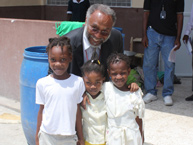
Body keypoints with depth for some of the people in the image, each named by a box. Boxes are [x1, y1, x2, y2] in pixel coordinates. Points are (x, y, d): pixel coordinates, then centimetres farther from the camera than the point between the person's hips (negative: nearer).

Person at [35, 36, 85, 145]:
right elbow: (41, 110, 3)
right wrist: (37, 136, 8)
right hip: (47, 136, 0)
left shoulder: (78, 82, -4)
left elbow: (78, 111, 3)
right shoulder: (42, 83, -6)